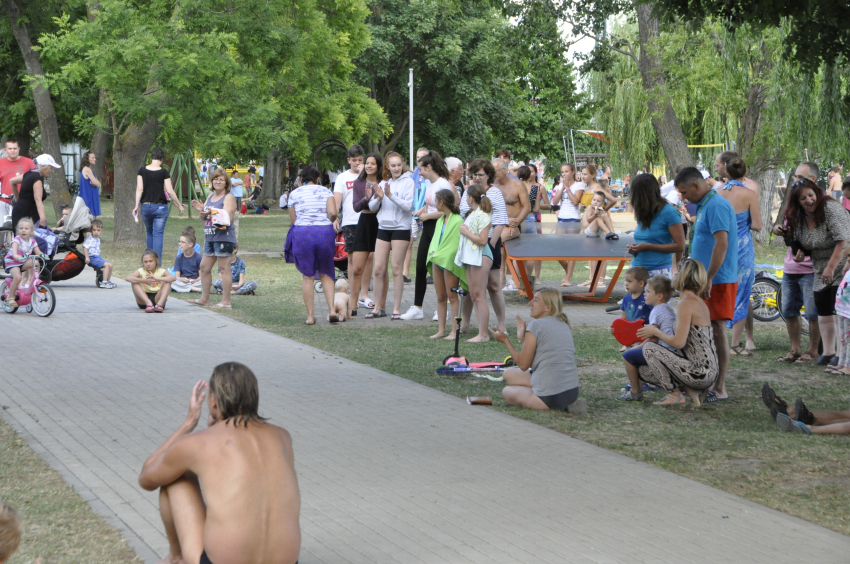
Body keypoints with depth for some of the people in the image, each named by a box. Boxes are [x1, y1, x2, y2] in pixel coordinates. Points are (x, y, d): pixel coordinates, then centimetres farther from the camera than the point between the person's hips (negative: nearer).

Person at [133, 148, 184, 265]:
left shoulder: (142, 171, 0)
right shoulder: (164, 172, -6)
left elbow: (139, 189, -3)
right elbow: (170, 191, -7)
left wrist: (137, 206, 1)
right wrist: (179, 205, 4)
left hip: (146, 206, 3)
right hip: (160, 207, -3)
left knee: (149, 233, 20)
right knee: (158, 235, -2)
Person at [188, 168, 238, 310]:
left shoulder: (229, 197, -6)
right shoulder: (210, 197, 18)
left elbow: (227, 218, -16)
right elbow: (203, 218, 19)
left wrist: (212, 213, -29)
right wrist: (201, 210, -2)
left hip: (224, 237, -9)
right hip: (210, 238, 9)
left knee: (223, 268, -7)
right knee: (204, 267, 11)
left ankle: (226, 302, -5)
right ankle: (204, 299, 20)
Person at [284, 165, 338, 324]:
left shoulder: (294, 193, 8)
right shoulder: (326, 192, 6)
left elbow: (293, 220, 7)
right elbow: (333, 213, -8)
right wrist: (328, 221, 13)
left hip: (302, 233, 0)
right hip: (325, 233, 0)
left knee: (307, 276, 4)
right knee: (326, 274, 12)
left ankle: (310, 316, 2)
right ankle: (332, 310, -2)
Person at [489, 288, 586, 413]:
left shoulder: (536, 325, -10)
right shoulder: (564, 325, 14)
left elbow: (523, 365, -5)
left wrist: (506, 341, 6)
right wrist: (522, 338, 21)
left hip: (550, 397, -8)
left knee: (507, 392, 17)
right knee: (509, 374, 19)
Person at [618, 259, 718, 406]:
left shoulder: (686, 303, -14)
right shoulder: (701, 303, 14)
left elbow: (678, 342, -21)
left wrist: (656, 332, -2)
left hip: (698, 372, -9)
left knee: (649, 348, -9)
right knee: (643, 371, 15)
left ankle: (675, 393, -3)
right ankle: (692, 390, 5)